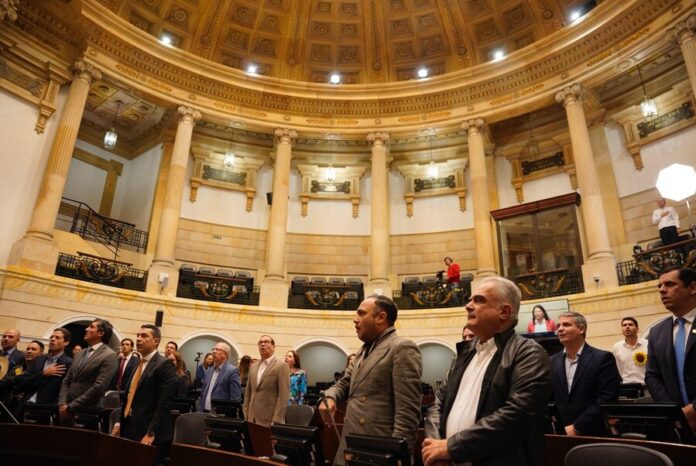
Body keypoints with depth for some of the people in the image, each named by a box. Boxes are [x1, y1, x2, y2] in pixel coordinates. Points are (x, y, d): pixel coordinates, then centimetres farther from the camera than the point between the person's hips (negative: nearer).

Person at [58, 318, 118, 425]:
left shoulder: (109, 356, -12)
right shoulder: (81, 353, 14)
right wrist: (62, 404, -3)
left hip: (88, 413, -6)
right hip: (67, 411, 7)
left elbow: (99, 387, -18)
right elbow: (66, 381, 13)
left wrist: (71, 407, -14)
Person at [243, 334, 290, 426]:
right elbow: (248, 393, 17)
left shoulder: (282, 366, -5)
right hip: (253, 420, 6)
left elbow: (283, 396, -11)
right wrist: (246, 417, 9)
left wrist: (276, 421, -16)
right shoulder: (253, 367, 15)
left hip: (269, 421, -5)